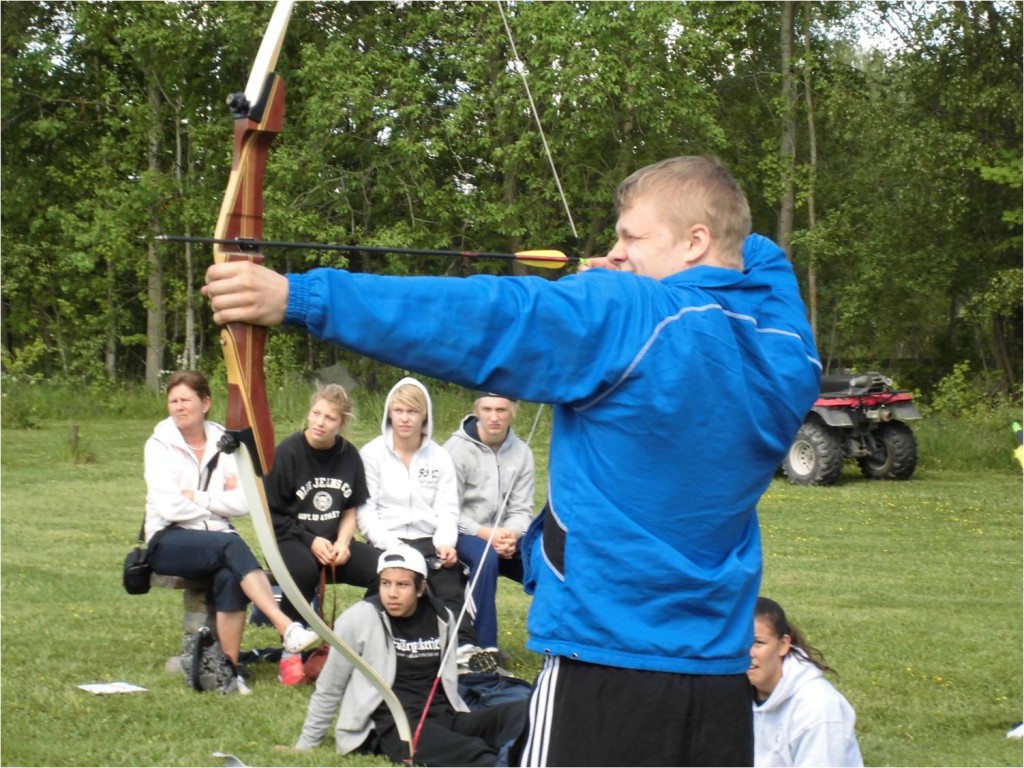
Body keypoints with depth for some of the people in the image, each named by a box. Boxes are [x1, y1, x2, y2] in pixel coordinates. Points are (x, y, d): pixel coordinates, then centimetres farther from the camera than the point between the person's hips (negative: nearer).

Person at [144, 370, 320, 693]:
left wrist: (197, 498, -10)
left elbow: (243, 502, -3)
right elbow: (169, 507, -12)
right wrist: (217, 504, -5)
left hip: (216, 538, 3)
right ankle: (287, 628, -44)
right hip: (169, 542, -3)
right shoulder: (160, 445, 1)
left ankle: (230, 667, -29)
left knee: (230, 576, -33)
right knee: (232, 545, -34)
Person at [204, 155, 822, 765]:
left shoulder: (625, 319, -13)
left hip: (612, 657, -7)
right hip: (723, 675, 7)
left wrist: (297, 297, -22)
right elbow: (758, 254, 29)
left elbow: (477, 322, -20)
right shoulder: (789, 347, 6)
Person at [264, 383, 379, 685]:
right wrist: (310, 541, -14)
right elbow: (272, 514, -5)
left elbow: (351, 509, 12)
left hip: (334, 542, 4)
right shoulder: (287, 453, -8)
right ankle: (290, 653, -22)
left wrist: (343, 542, -7)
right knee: (303, 570, -40)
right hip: (291, 540, -4)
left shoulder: (349, 455, 5)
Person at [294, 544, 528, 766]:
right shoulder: (361, 618, -3)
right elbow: (329, 688, 6)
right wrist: (306, 745, 11)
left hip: (442, 718, 5)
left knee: (519, 712, -25)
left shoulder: (441, 618, 11)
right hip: (391, 727, -5)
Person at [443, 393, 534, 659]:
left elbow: (522, 509, 0)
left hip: (504, 537, 4)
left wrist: (511, 535, -21)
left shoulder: (521, 453, 3)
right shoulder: (457, 449, -10)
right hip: (463, 534, -4)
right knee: (485, 557, -36)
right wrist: (485, 534, -24)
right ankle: (485, 646, -30)